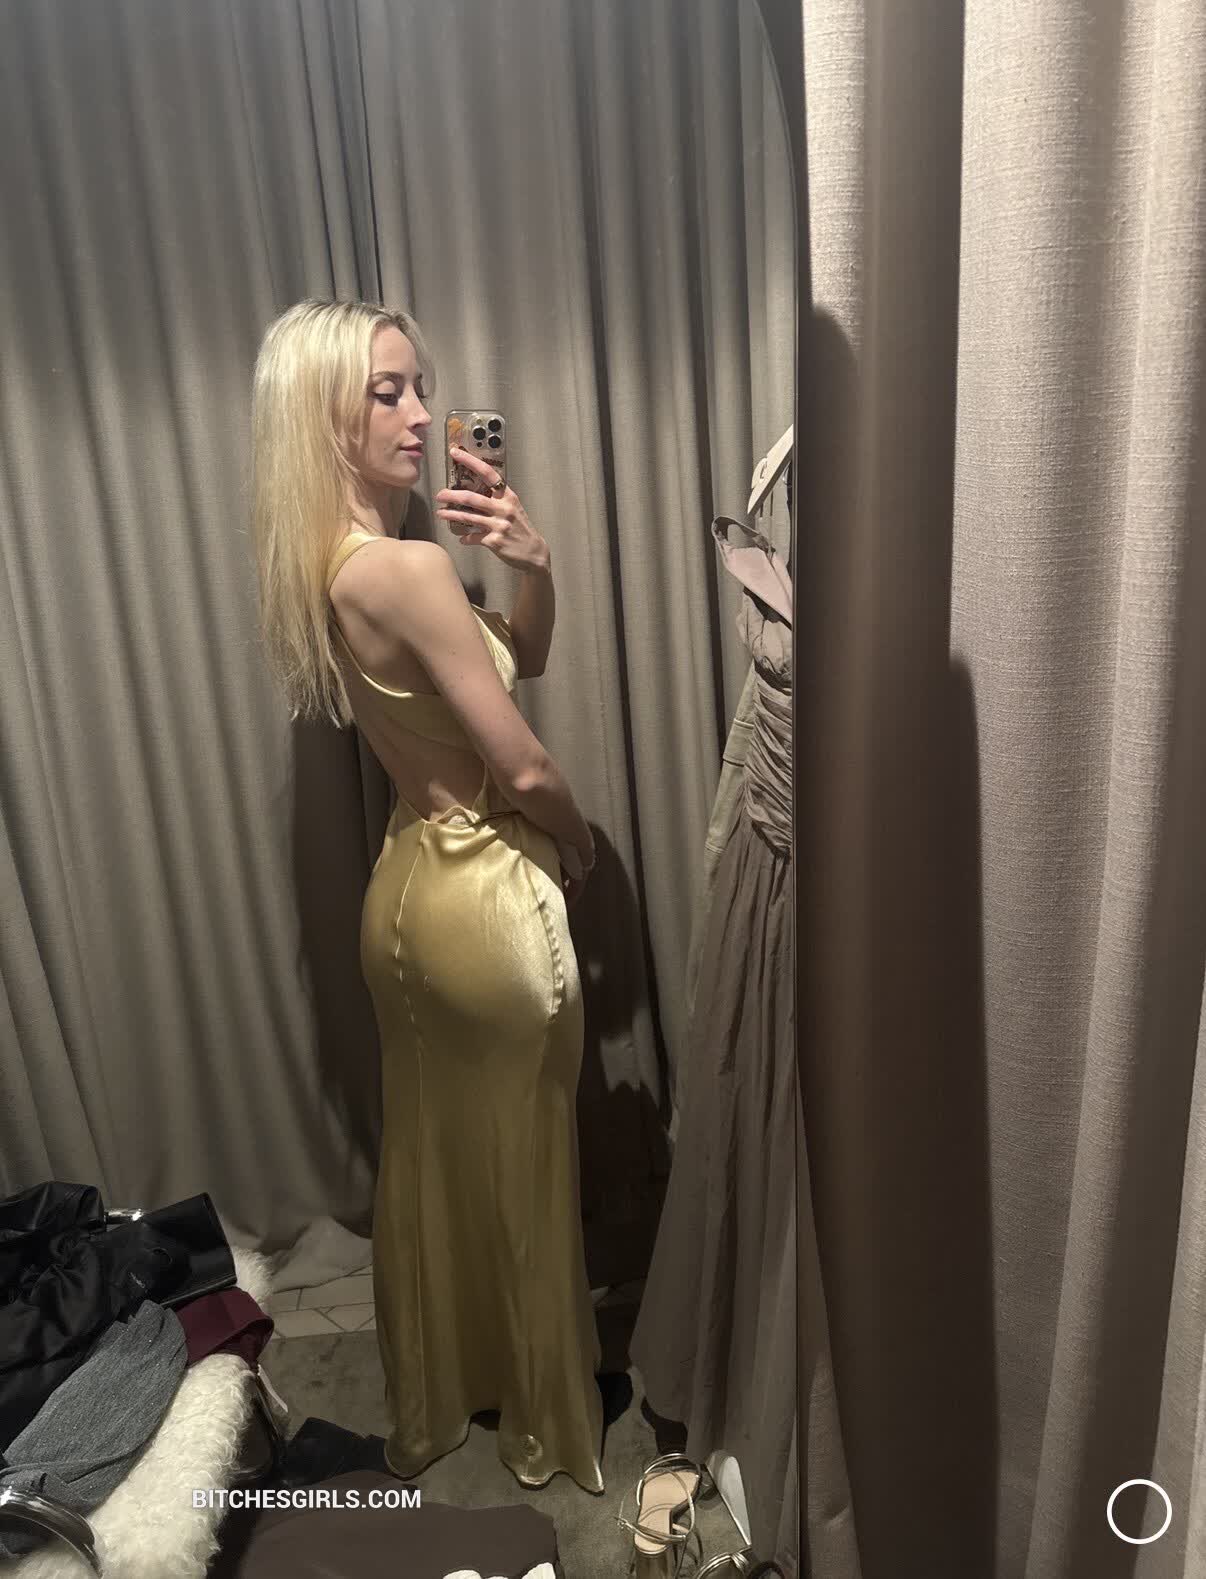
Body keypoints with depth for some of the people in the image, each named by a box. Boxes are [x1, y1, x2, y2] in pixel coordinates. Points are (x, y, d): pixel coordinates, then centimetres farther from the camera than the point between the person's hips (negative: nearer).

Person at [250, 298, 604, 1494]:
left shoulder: (334, 560, 5)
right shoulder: (405, 569, -24)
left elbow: (523, 658, 11)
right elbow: (523, 766, -20)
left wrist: (532, 564, -7)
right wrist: (578, 845, 0)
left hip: (411, 884, 9)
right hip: (486, 896, -9)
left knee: (429, 1156, 23)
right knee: (521, 1169, 13)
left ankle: (431, 1406, 47)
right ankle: (547, 1428, 38)